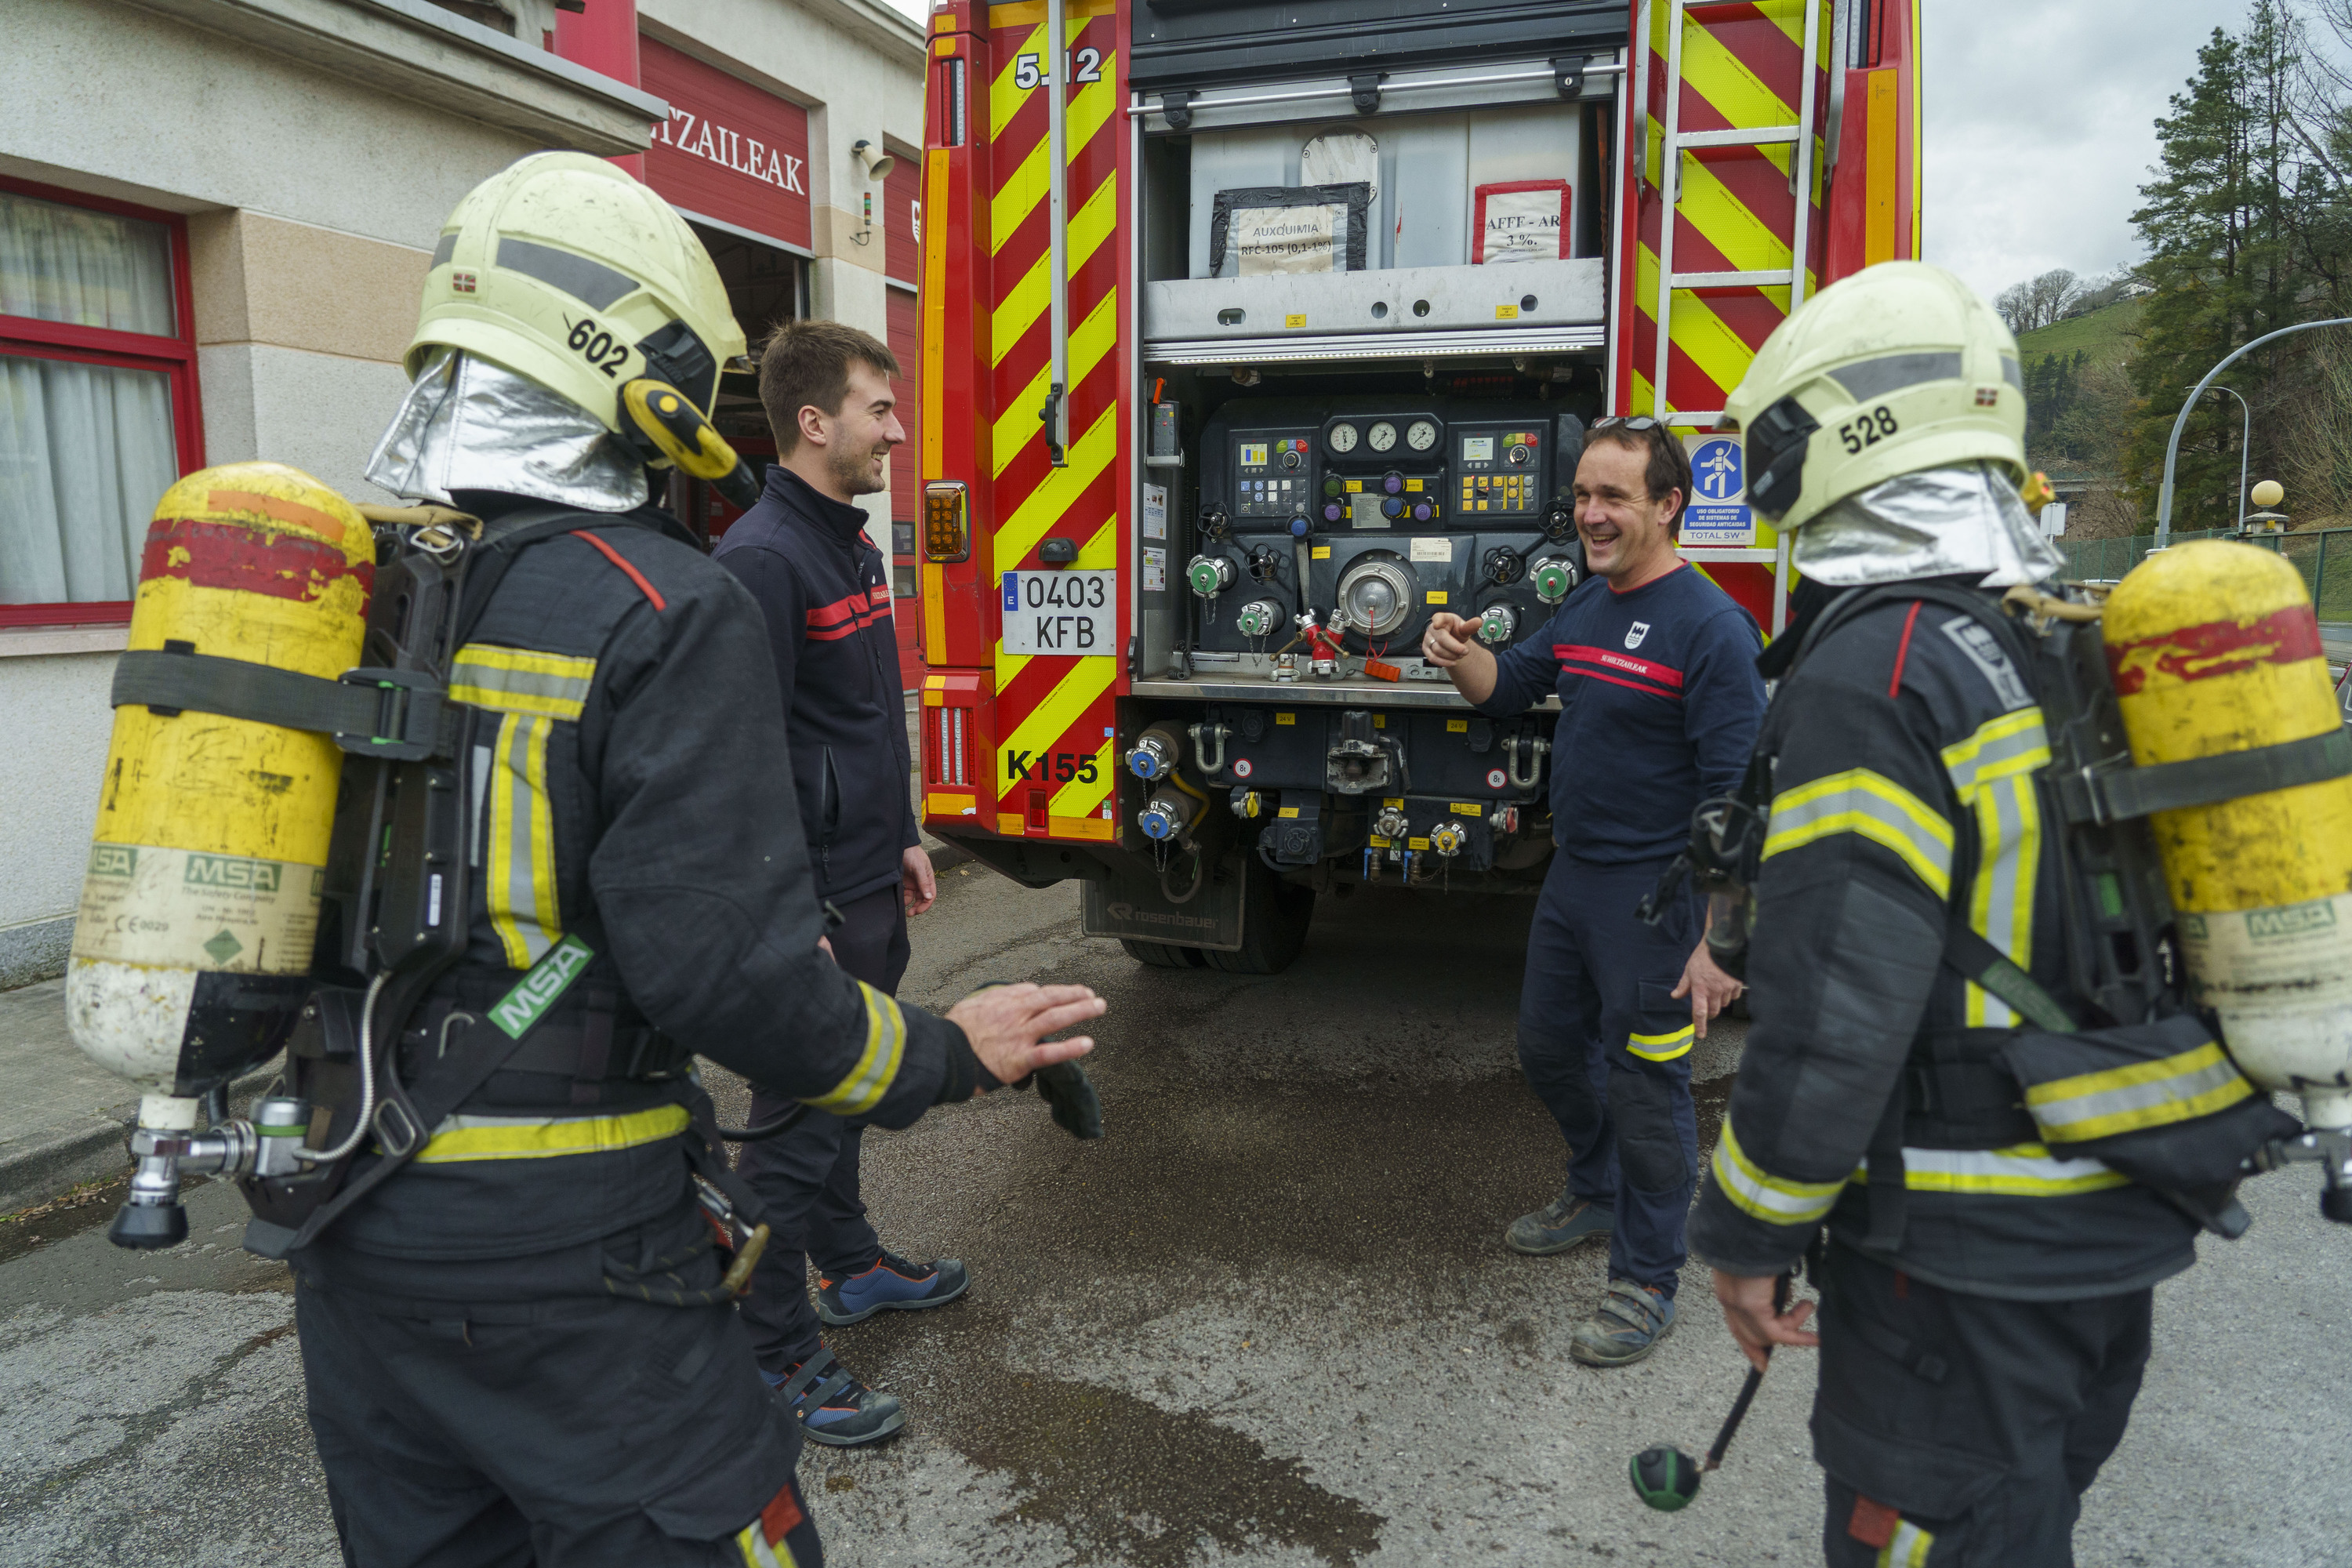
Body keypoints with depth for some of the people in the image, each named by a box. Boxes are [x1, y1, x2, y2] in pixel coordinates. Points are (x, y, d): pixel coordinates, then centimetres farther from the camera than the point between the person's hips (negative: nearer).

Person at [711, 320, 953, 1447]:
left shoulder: (853, 543, 12)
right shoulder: (762, 561, -19)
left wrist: (902, 841, 19)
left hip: (869, 886, 10)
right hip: (810, 898, -10)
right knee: (795, 1120, 2)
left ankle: (851, 1266, 41)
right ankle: (776, 1356, 16)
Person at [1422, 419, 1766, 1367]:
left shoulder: (1709, 626, -18)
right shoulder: (1587, 605, 8)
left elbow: (1734, 797, -21)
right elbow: (1510, 688, 16)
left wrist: (1720, 939, -24)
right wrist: (1461, 657, -7)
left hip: (1654, 896, -8)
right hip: (1572, 876, 8)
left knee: (1644, 1084, 4)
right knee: (1550, 1048, 21)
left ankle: (1646, 1281, 22)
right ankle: (1597, 1196, 45)